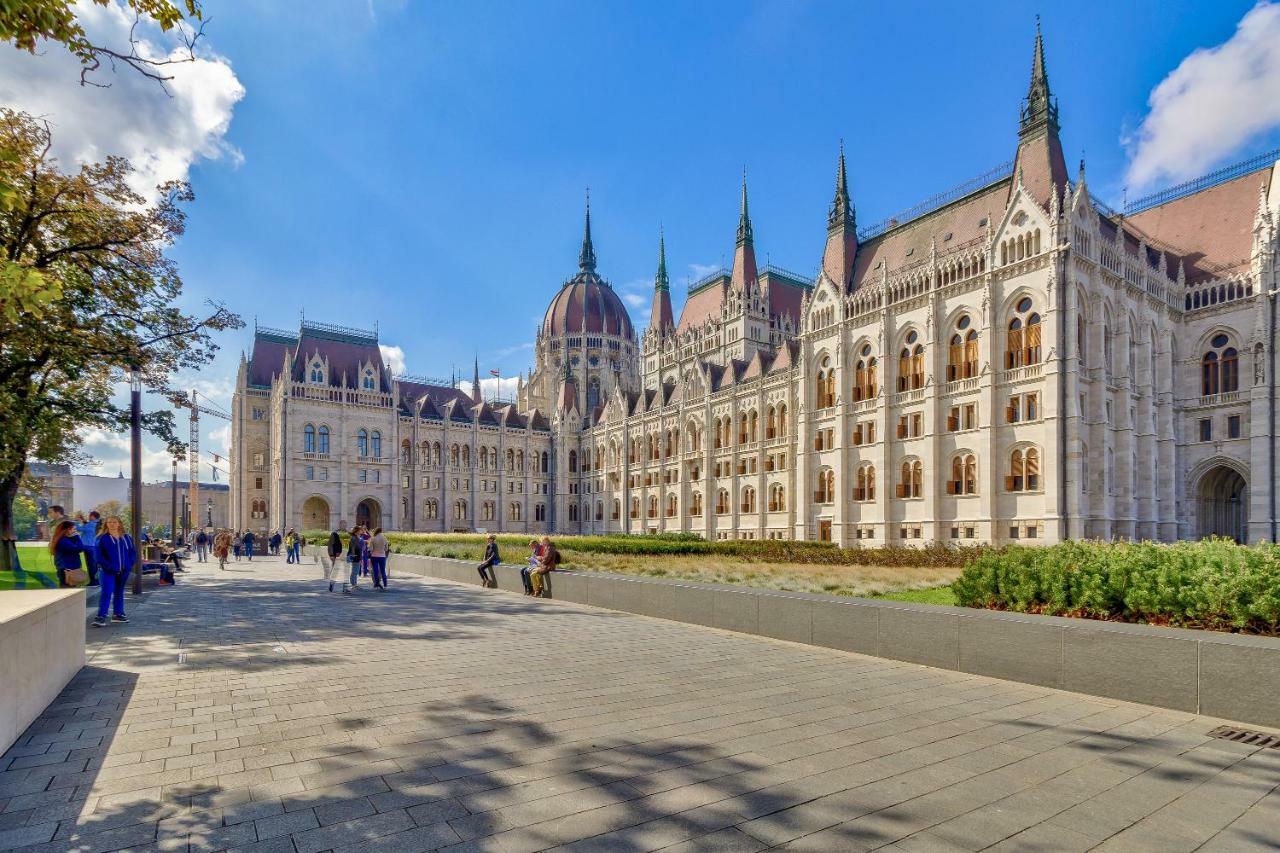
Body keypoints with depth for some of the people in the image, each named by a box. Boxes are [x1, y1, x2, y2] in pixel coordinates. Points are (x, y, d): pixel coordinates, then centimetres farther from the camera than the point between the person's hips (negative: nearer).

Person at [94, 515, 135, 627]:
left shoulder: (127, 538, 7)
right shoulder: (102, 538, -4)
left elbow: (133, 552, 11)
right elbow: (99, 555, -8)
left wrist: (130, 564, -2)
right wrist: (108, 566, -18)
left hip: (124, 571, 4)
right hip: (108, 571, -4)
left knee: (119, 592, 14)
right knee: (106, 593, -12)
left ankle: (118, 614, 23)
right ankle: (101, 616, -12)